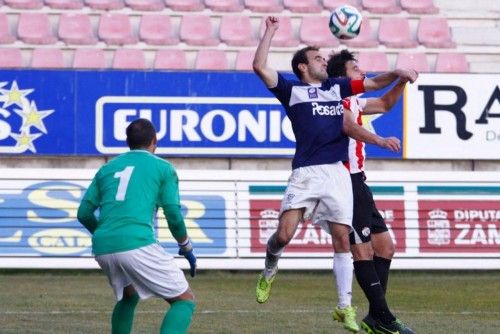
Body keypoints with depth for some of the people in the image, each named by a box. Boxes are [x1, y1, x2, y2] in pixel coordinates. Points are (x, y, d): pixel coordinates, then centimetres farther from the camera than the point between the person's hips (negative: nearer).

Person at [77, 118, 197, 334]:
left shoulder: (107, 168, 22)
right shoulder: (163, 168, 11)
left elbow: (84, 213, 17)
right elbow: (174, 215, 3)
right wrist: (186, 248, 18)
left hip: (102, 249, 6)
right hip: (137, 244, -6)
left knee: (128, 296, 33)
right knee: (185, 300, 3)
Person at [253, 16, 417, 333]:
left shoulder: (336, 87, 22)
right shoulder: (291, 89, 10)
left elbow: (374, 83, 27)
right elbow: (260, 66, -1)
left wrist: (396, 74, 10)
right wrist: (270, 32, 3)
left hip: (337, 173, 3)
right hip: (305, 173, -3)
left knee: (342, 237, -2)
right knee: (284, 234, -13)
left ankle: (346, 306, 3)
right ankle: (269, 271, 20)